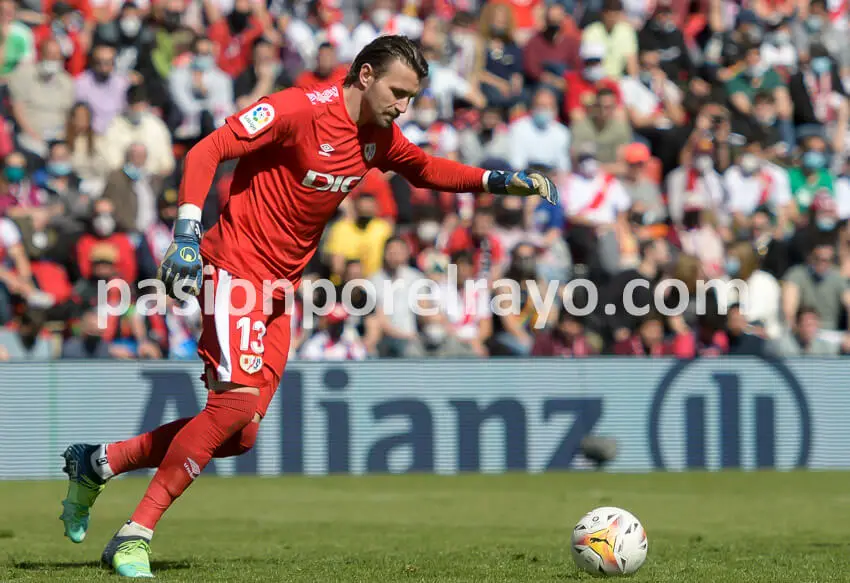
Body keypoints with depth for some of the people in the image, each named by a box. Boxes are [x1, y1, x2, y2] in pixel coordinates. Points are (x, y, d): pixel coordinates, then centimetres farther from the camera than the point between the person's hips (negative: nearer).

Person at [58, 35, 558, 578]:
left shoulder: (379, 137, 7)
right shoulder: (300, 109, -18)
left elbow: (425, 168, 27)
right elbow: (207, 151, -19)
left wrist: (496, 180, 14)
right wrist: (187, 231, -29)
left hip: (281, 289, 8)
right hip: (238, 268, -8)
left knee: (239, 436, 5)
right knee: (237, 401, -21)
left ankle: (97, 463, 21)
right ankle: (135, 536, -12)